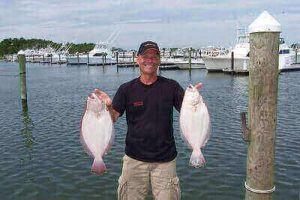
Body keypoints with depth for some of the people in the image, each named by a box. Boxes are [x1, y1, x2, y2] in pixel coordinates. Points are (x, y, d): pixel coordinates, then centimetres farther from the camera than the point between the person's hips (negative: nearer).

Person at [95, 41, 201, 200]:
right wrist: (107, 105, -24)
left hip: (165, 159, 0)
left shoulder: (171, 86, -1)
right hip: (135, 158, 1)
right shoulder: (127, 89, 1)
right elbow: (112, 119, -4)